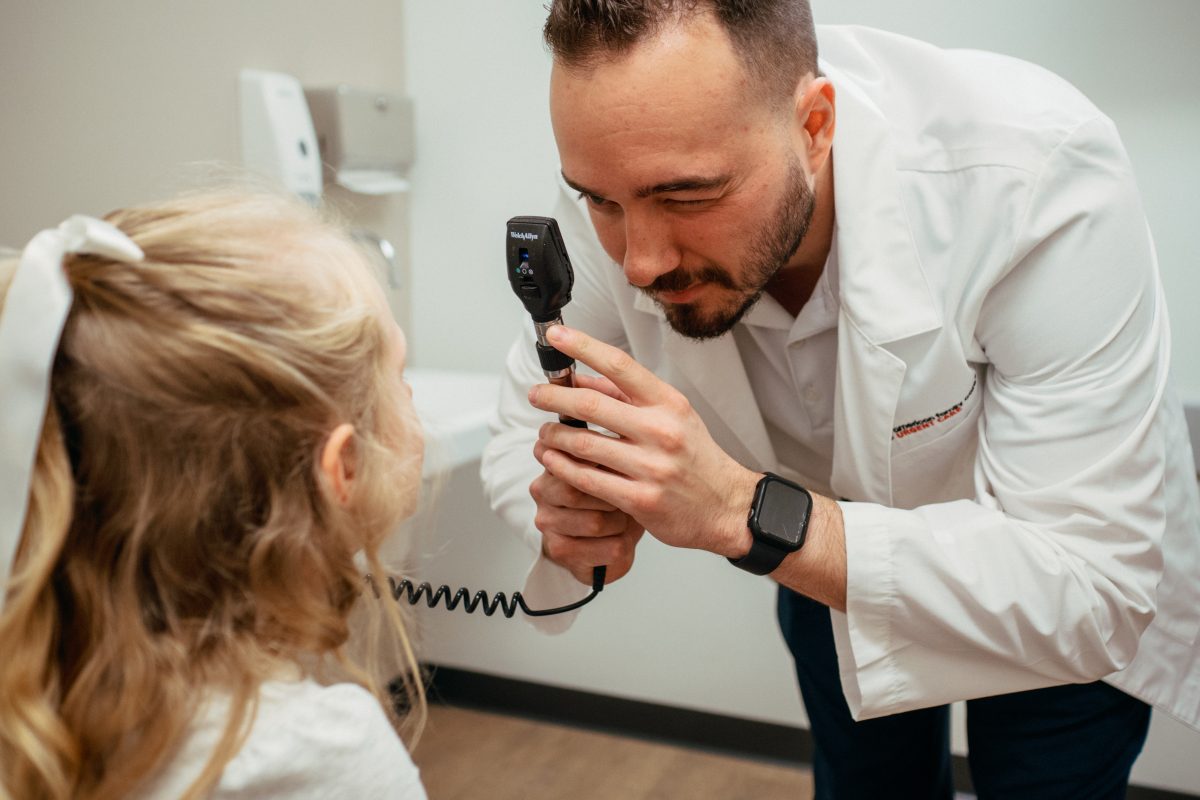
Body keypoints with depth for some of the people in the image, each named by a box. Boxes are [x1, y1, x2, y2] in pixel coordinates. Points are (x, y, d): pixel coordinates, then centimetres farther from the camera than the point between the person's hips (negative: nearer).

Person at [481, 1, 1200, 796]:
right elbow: (524, 436, -14)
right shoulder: (621, 179, -27)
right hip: (826, 561, 3)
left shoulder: (1039, 178, -38)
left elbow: (1090, 593, -38)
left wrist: (742, 512, -49)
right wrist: (568, 521, -37)